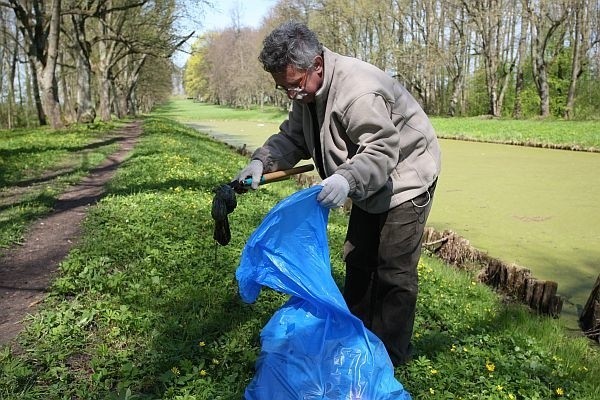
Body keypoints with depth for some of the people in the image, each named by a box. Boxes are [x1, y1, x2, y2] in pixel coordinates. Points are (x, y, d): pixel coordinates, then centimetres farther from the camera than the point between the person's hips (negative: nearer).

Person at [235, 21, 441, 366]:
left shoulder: (358, 91, -34)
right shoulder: (307, 91, -4)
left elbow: (382, 151, -36)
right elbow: (292, 138, -1)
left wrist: (348, 180, -53)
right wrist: (261, 161, -17)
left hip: (404, 179, -9)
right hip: (369, 186, 9)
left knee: (394, 272, -4)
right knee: (358, 261, 16)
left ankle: (391, 355, 12)